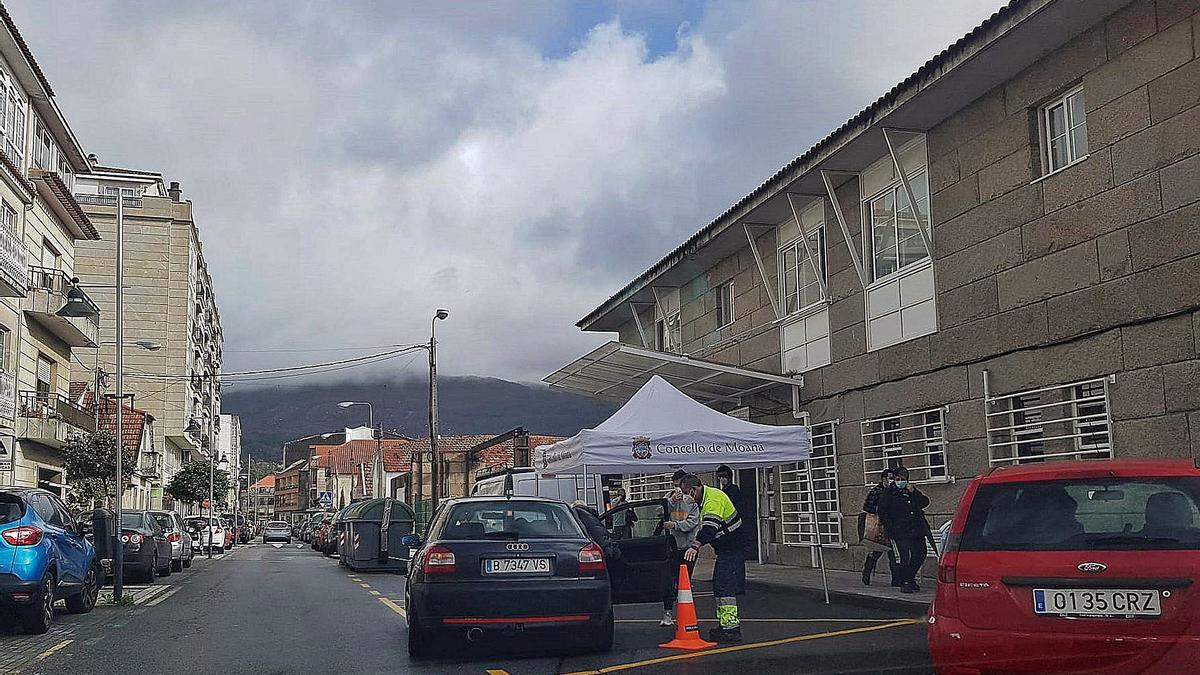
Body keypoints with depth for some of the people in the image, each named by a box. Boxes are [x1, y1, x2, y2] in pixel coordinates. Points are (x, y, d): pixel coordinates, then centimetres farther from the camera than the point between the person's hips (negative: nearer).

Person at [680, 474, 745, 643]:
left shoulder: (713, 499, -22)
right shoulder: (706, 498, 12)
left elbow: (710, 526, -36)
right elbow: (705, 526, 24)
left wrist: (696, 546, -45)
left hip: (732, 549, -11)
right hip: (726, 549, 11)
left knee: (725, 587, -16)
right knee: (718, 585, 14)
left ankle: (731, 627, -17)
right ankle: (724, 623, 22)